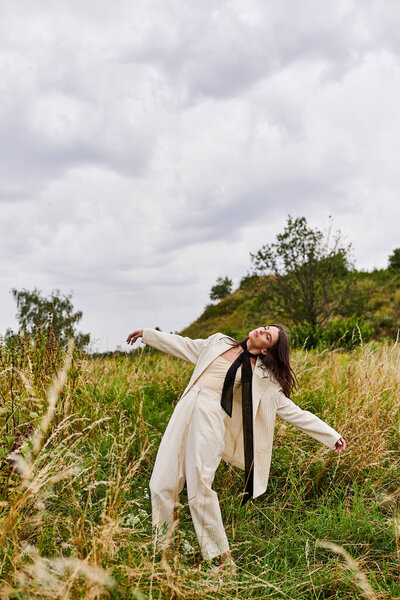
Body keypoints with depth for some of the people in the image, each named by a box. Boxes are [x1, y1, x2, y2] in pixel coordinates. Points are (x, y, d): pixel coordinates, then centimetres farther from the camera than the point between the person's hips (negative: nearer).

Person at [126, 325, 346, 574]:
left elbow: (290, 410, 10)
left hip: (212, 417, -3)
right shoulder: (218, 343, 18)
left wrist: (332, 436, 7)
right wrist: (147, 333, 35)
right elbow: (183, 345, 29)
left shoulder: (264, 377, 8)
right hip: (185, 410, 4)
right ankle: (162, 548, 18)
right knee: (162, 483, 0)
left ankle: (221, 553, 4)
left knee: (200, 485, -15)